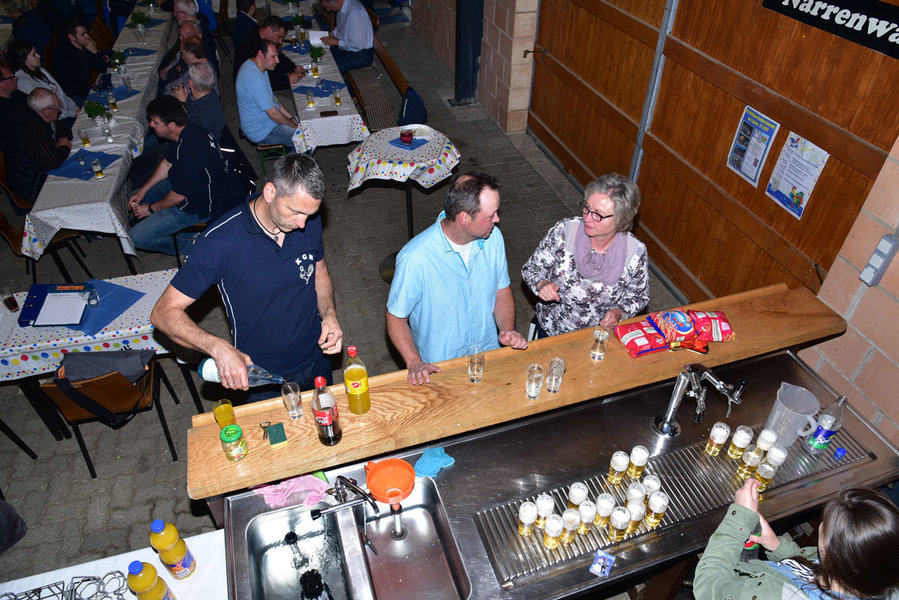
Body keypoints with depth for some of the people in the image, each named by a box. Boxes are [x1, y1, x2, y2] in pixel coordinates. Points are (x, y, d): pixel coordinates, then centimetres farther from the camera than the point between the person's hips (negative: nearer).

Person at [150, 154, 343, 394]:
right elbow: (164, 312, -23)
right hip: (256, 374, -4)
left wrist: (329, 315, -14)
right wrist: (218, 347, -40)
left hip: (317, 362, 5)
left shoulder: (309, 221, -12)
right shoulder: (220, 241, -27)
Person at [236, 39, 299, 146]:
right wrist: (294, 126, -12)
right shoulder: (255, 79, -30)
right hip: (262, 133, -10)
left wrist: (291, 117, 6)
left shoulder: (252, 66, 5)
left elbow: (271, 98, 13)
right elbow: (273, 113, -27)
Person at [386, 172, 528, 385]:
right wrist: (414, 362, -21)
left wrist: (508, 329, -8)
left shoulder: (493, 237, -6)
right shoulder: (415, 259, -23)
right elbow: (396, 317, -10)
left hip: (490, 356, 4)